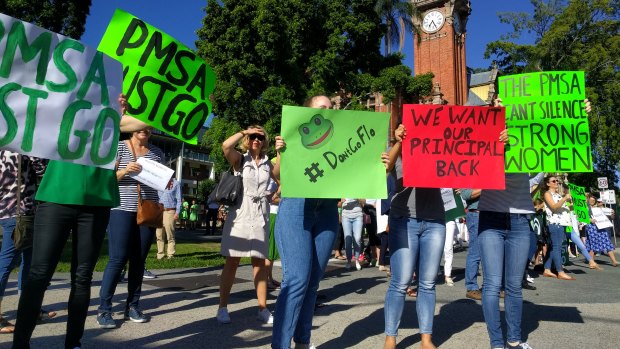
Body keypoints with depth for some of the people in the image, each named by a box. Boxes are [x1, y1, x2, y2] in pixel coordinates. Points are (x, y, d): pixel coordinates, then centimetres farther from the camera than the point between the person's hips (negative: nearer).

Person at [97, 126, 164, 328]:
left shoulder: (157, 153, 12)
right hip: (122, 209, -3)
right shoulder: (119, 147, 2)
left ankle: (133, 306, 16)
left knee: (139, 260, 8)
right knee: (117, 259, -6)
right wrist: (125, 171, -18)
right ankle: (104, 309, 5)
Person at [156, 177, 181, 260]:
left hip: (169, 211, -4)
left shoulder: (175, 183, 5)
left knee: (170, 235, -4)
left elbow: (179, 199, 1)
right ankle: (160, 254, 11)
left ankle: (170, 255, 0)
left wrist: (177, 212, -8)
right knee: (159, 235, 4)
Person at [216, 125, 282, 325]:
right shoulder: (240, 159, 5)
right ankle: (222, 308, 8)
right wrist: (245, 131, -6)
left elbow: (280, 176, -5)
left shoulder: (267, 163, 14)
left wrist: (279, 153, -13)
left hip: (260, 216, 3)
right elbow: (226, 146, -16)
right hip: (240, 214, -3)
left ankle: (262, 309, 12)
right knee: (232, 261, -1)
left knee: (260, 262, 6)